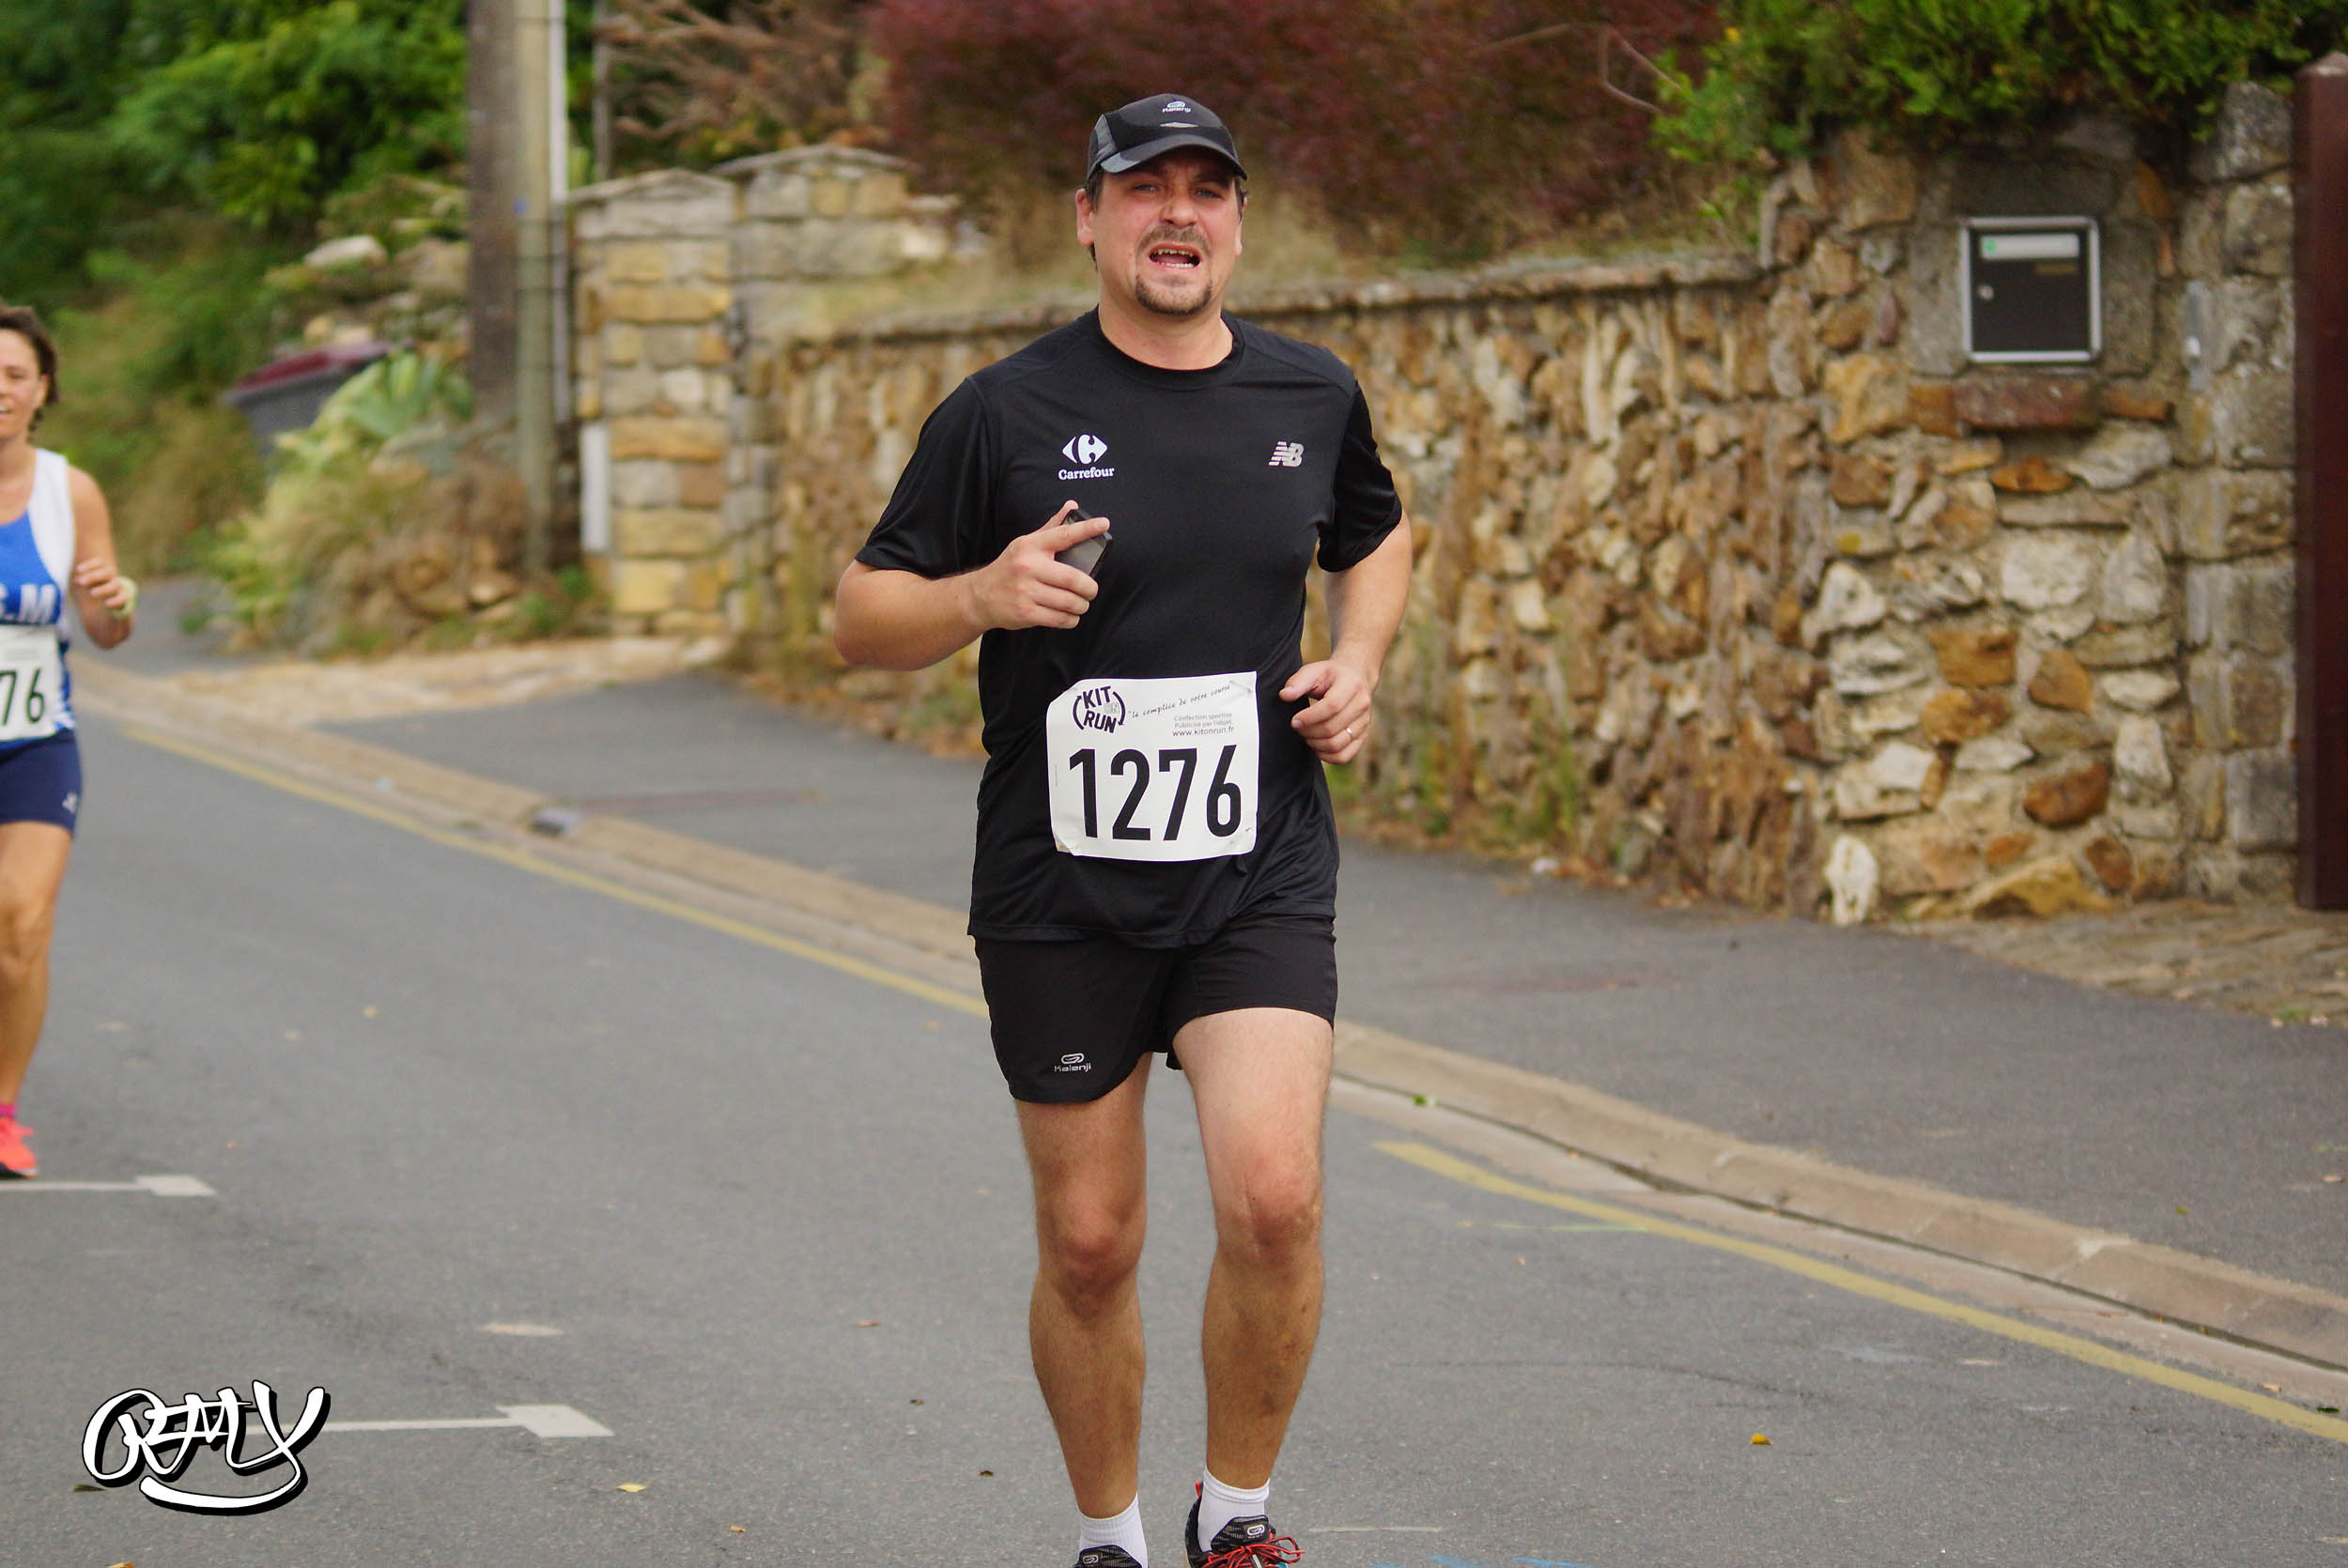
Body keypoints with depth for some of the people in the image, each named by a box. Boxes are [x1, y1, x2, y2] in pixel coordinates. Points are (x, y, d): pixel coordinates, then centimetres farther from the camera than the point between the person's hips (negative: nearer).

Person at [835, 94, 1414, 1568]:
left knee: (1274, 1195, -18)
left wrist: (1359, 664, 7)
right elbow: (865, 616, -1)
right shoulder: (1007, 412, -4)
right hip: (1060, 894, -1)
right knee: (1090, 1243, 4)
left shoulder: (1312, 396, 6)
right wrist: (985, 594, -21)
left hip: (1261, 879, 1)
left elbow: (1377, 535, 26)